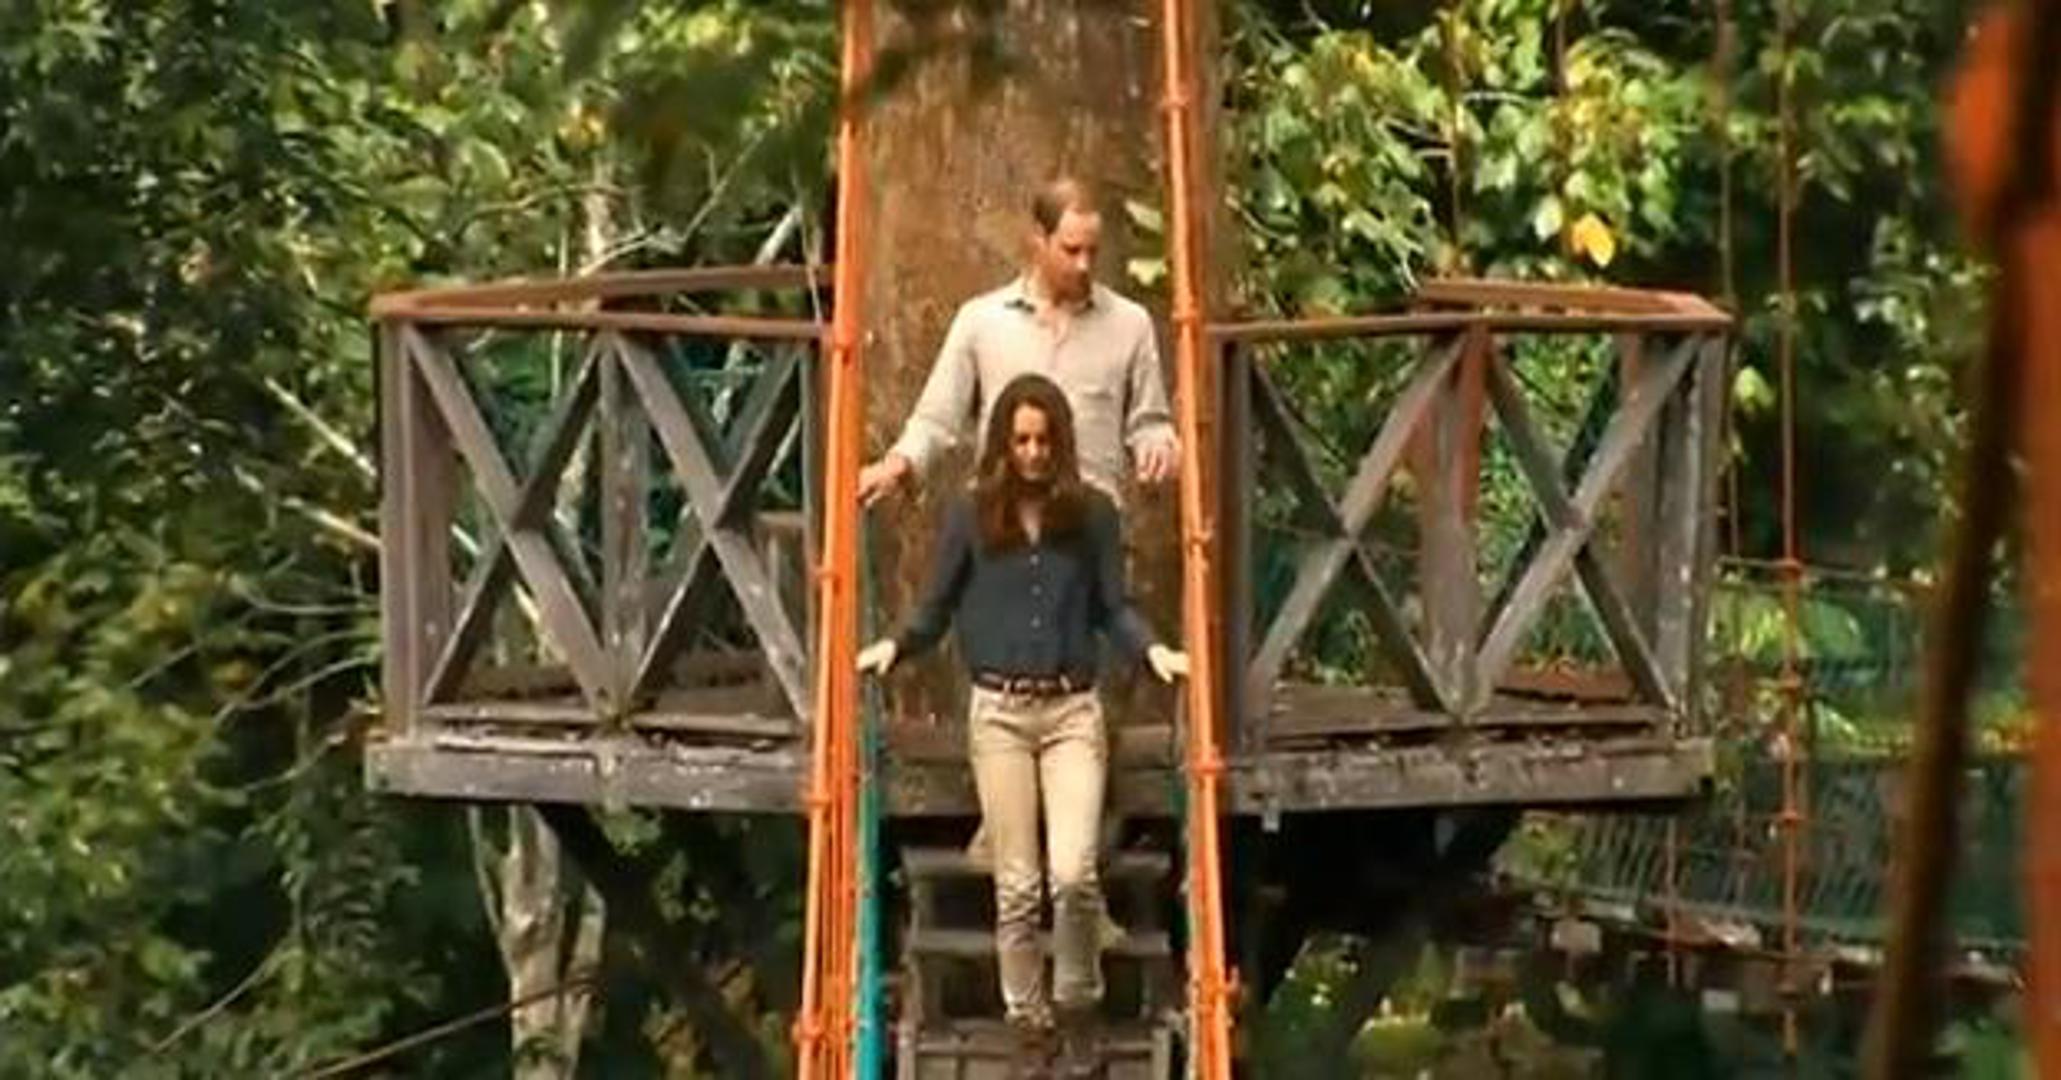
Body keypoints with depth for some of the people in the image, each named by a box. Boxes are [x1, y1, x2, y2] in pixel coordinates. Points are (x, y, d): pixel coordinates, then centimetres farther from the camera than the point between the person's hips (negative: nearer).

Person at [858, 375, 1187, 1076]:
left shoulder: (1092, 515, 3)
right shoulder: (971, 516, 3)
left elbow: (1113, 609, 6)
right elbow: (937, 609, 8)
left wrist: (1152, 650, -11)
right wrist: (895, 646, -9)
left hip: (1073, 710, 0)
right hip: (999, 711, 0)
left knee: (1074, 872, -13)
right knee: (1017, 884, 2)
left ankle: (1077, 1010, 7)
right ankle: (1025, 1024, 12)